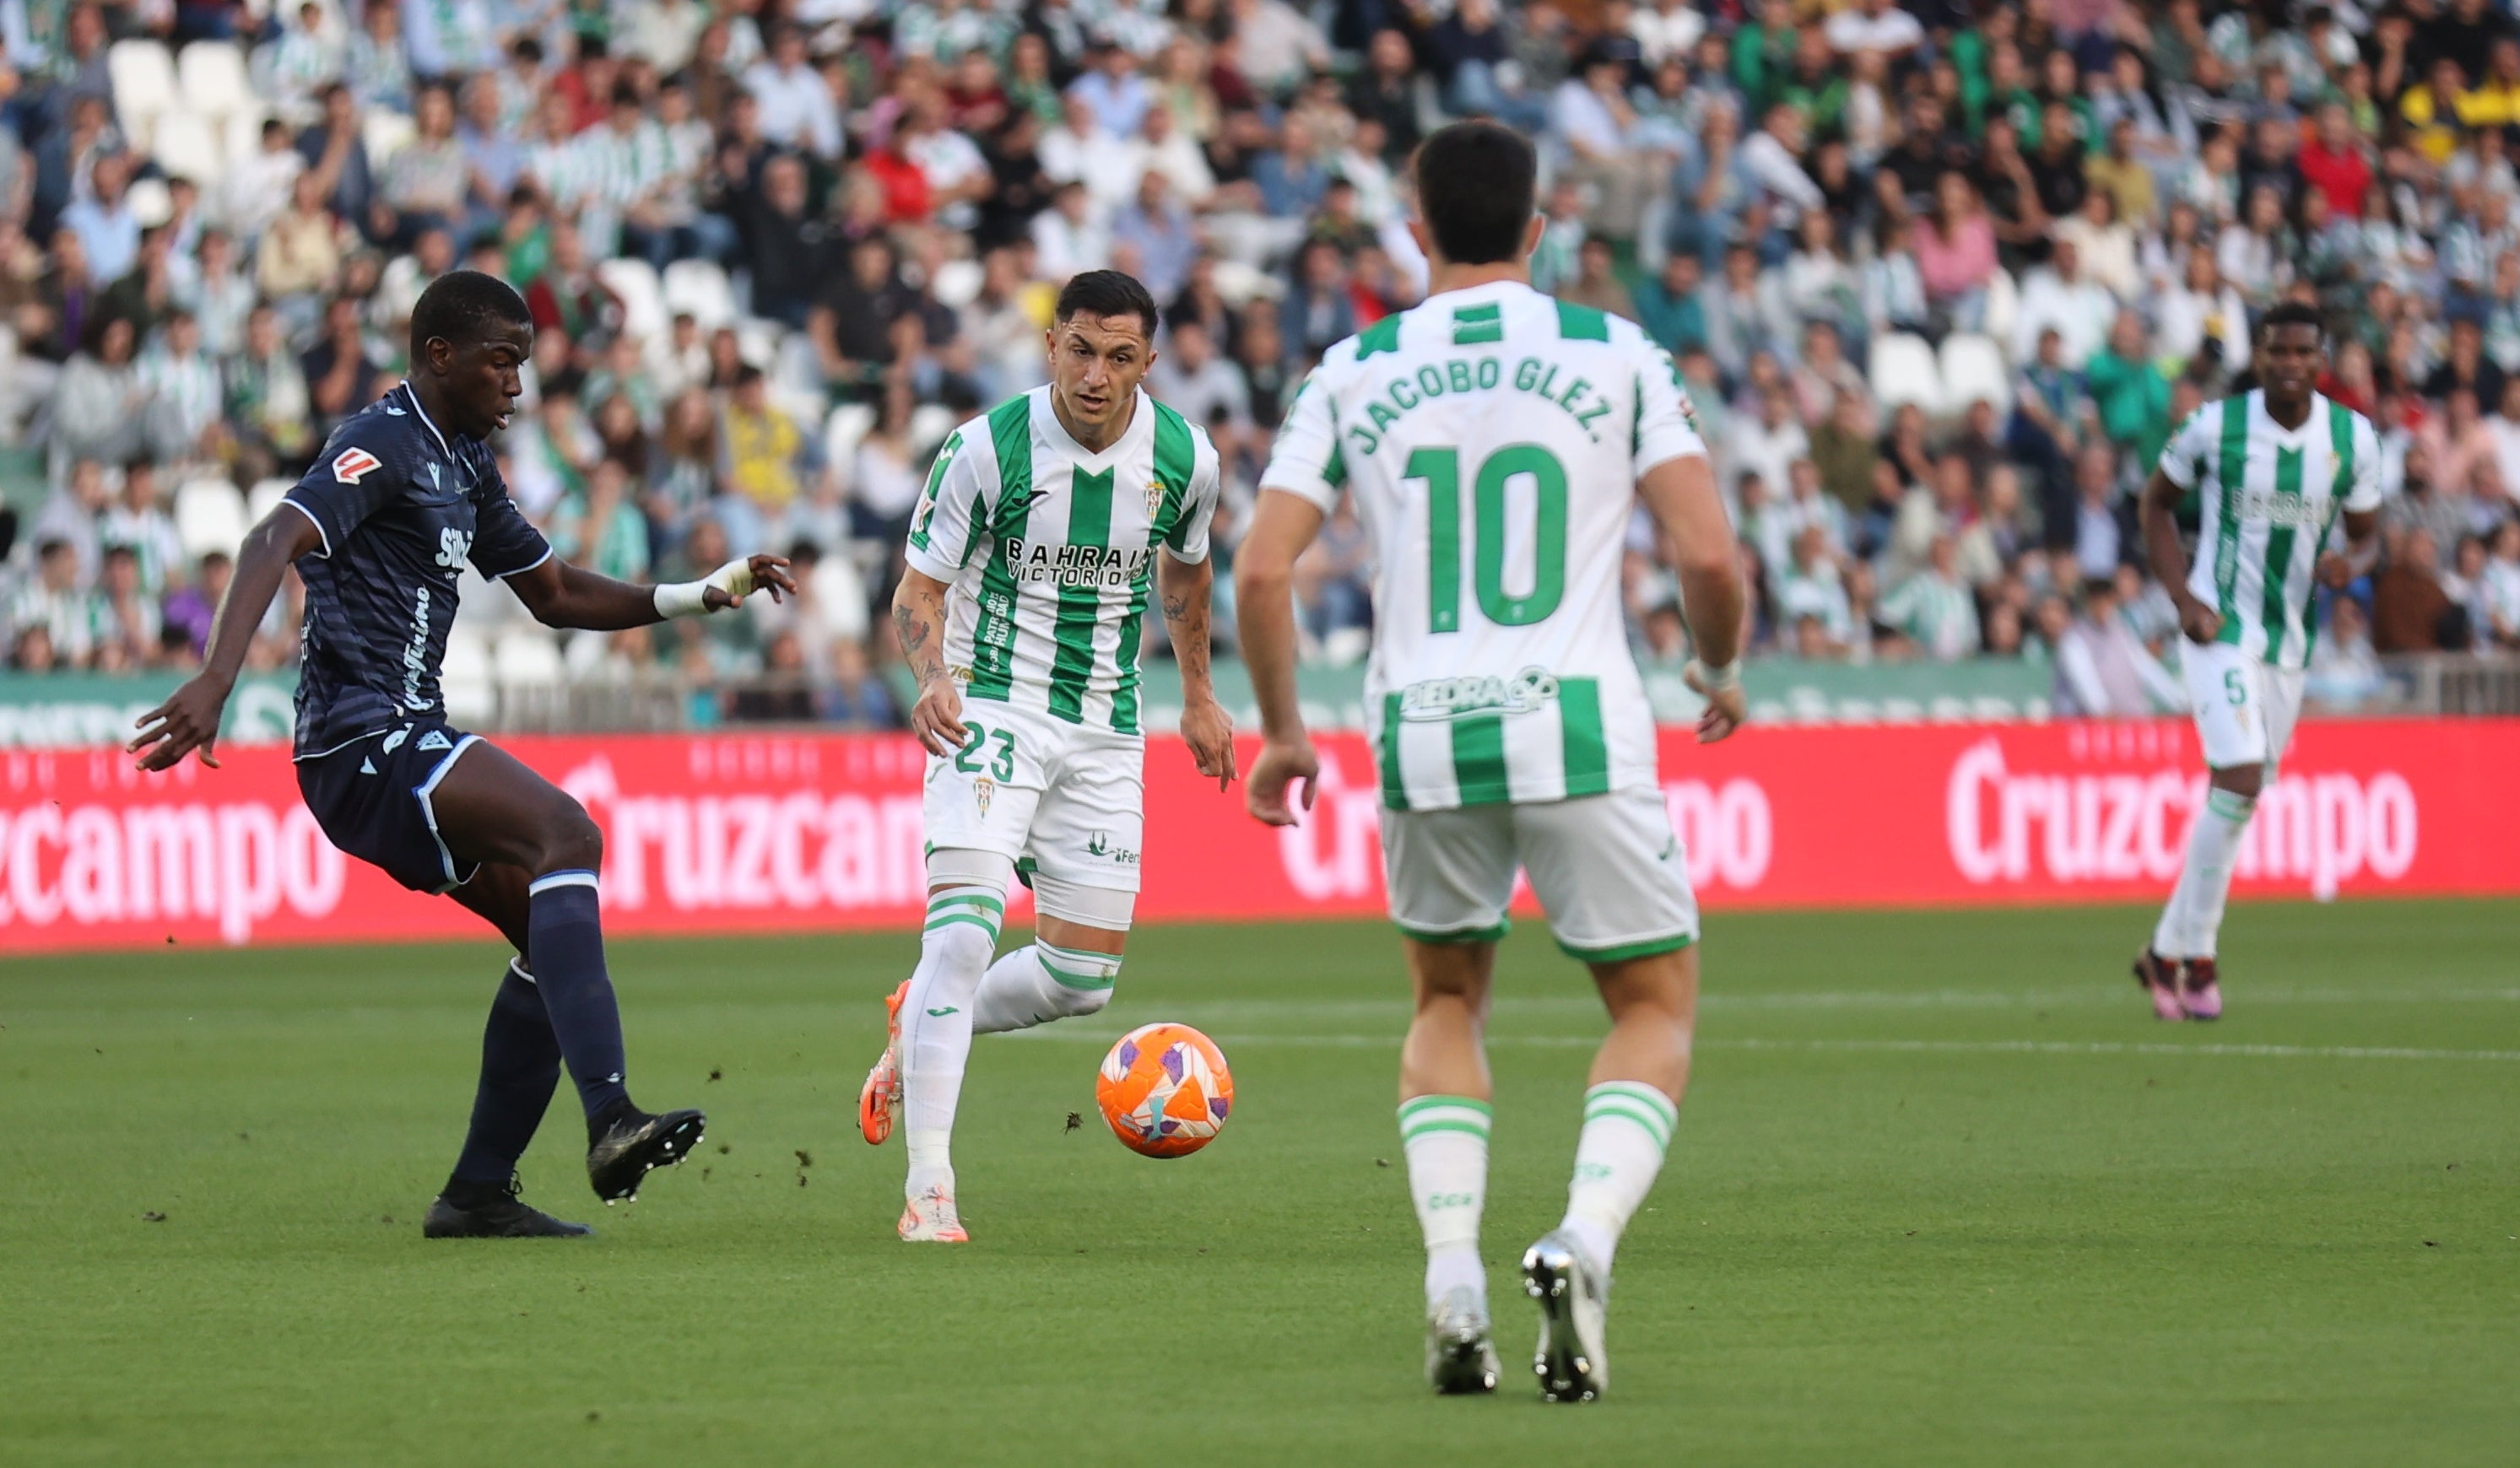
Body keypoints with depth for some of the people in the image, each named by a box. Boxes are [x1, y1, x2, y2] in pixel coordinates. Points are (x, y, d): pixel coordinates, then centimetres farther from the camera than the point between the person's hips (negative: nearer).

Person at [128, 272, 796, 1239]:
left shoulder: (465, 465, 21)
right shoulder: (383, 445, -9)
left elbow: (554, 595, 31)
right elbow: (277, 543, -24)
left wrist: (704, 596, 21)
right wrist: (215, 682, -39)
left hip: (406, 743, 11)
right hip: (360, 737, -11)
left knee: (555, 931, 9)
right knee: (567, 833, -27)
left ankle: (478, 1195, 13)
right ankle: (610, 1121, -40)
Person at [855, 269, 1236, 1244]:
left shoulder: (1185, 459, -4)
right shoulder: (986, 448, -15)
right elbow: (920, 587, -8)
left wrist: (1198, 696, 25)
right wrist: (933, 678, -28)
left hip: (1105, 728, 4)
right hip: (992, 710, -4)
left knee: (1083, 979, 3)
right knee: (963, 930, -22)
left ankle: (920, 1024, 33)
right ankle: (928, 1192, -21)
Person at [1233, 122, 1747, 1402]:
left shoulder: (1354, 374, 7)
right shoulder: (1615, 354, 3)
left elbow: (1260, 571, 1)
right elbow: (1709, 554, -4)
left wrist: (1280, 736, 15)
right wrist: (1720, 672, 17)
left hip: (1423, 734, 2)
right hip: (1580, 725, -2)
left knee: (1446, 1002, 24)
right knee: (1656, 1007, 13)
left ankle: (1452, 1273, 5)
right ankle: (1583, 1240, -14)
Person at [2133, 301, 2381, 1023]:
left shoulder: (2353, 437, -1)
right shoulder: (2214, 426, -9)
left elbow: (2368, 535, 9)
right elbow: (2157, 503, 5)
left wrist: (2351, 564, -16)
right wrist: (2183, 597, -7)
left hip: (2289, 638, 4)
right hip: (2220, 626, -4)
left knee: (2237, 798, 9)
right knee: (2240, 781, -19)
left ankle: (2168, 951, 24)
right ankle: (2195, 958, -8)